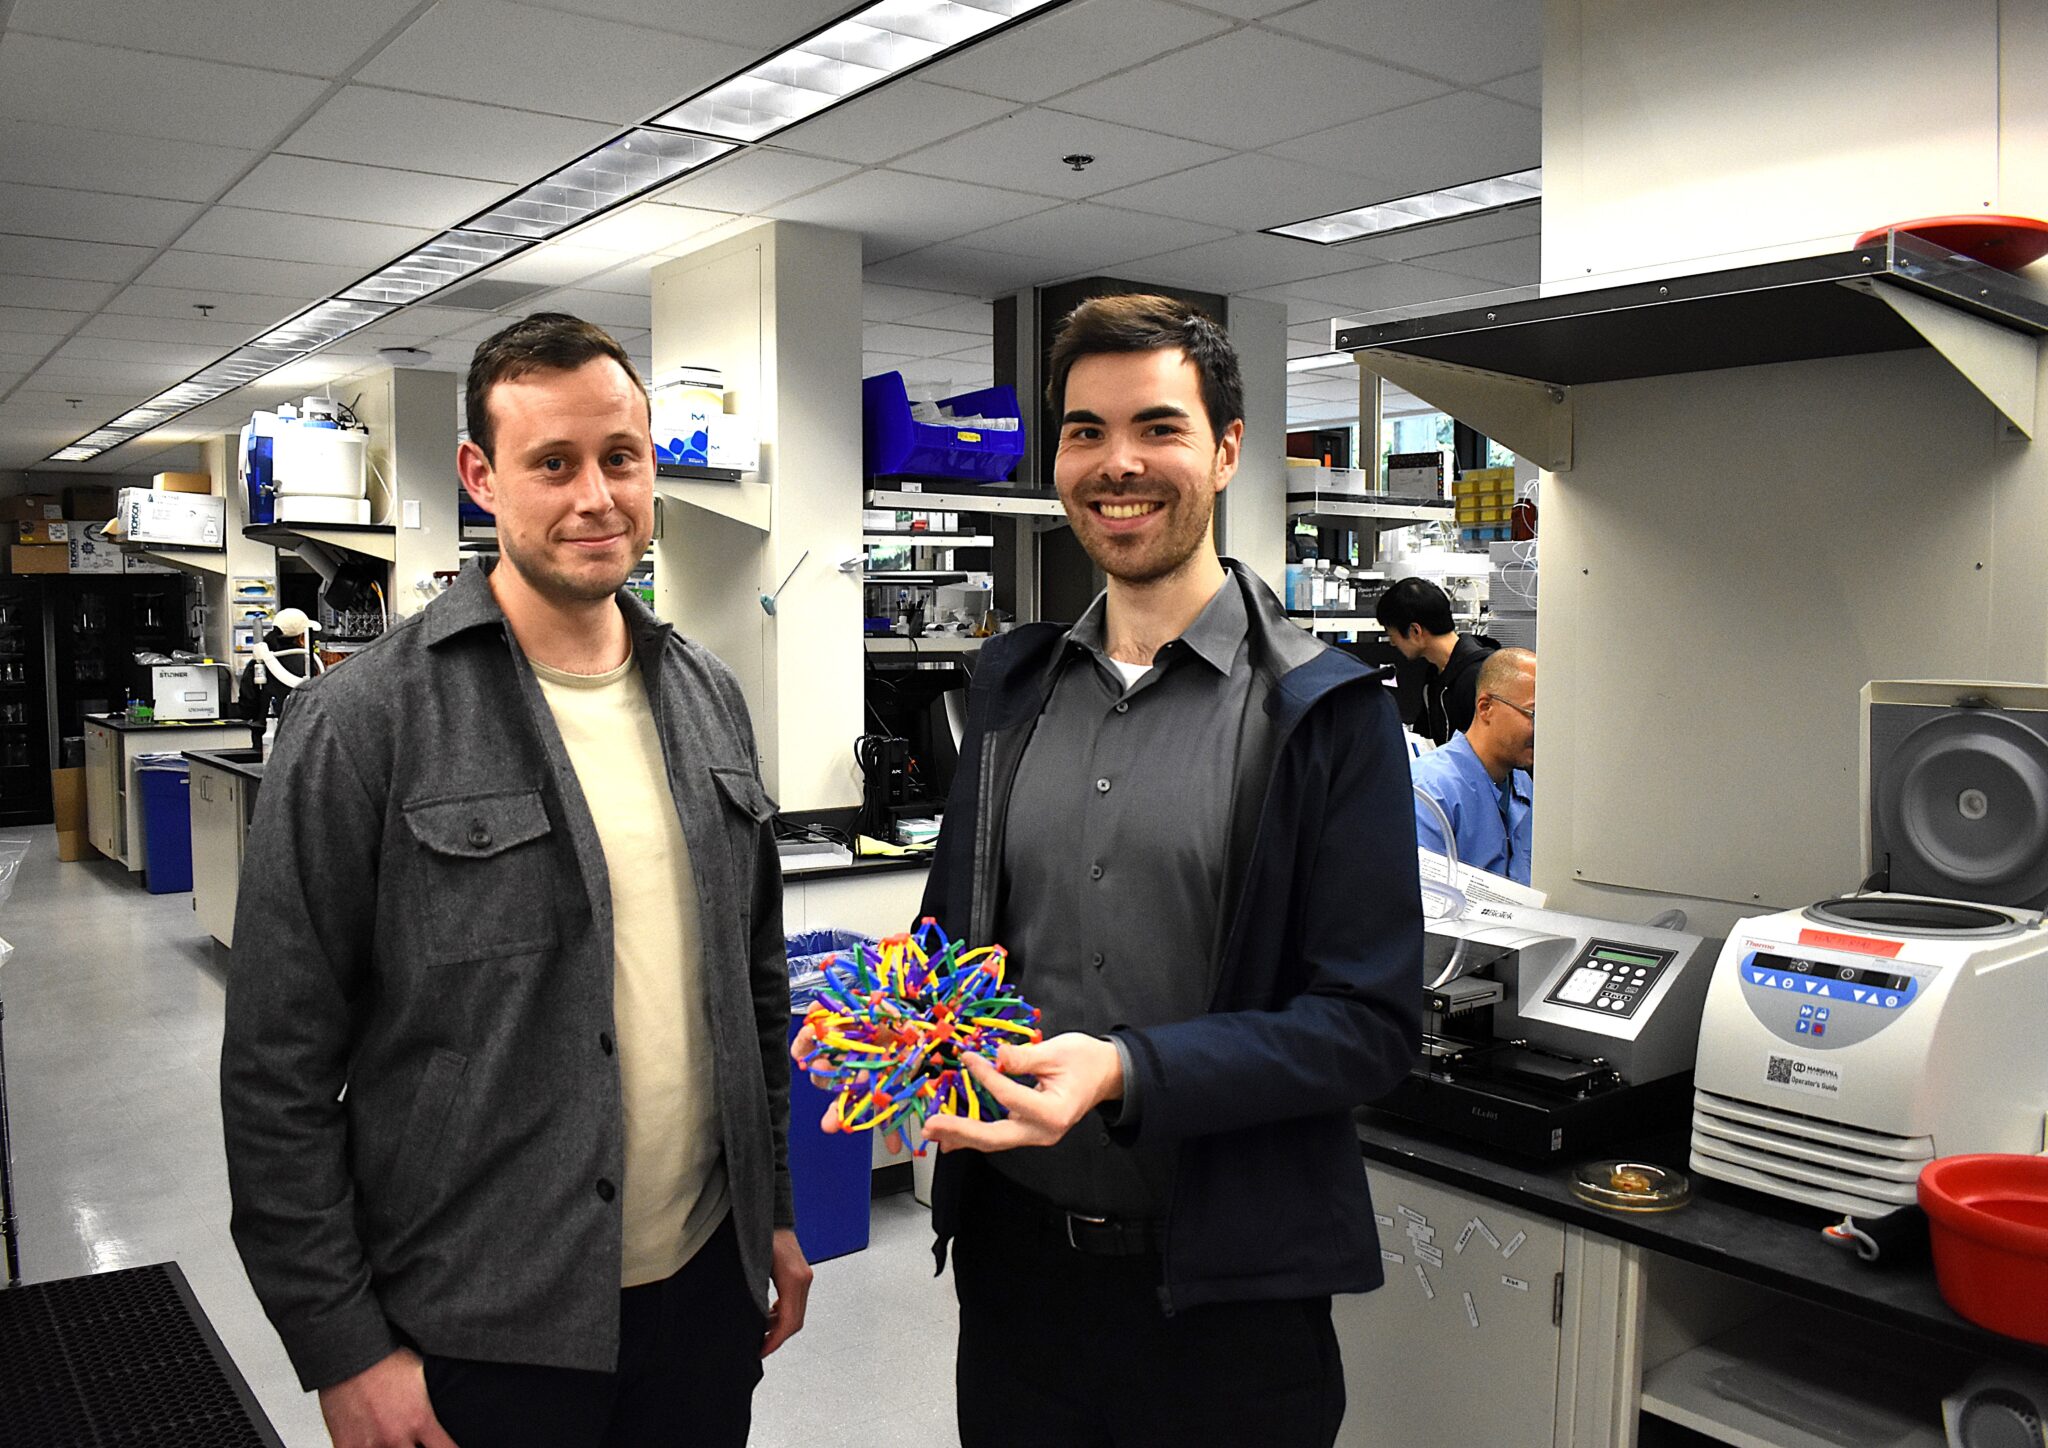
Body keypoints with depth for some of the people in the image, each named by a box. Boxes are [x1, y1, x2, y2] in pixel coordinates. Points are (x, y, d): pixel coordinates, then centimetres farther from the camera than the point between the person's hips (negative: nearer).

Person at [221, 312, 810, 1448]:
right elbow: (278, 1069, -11)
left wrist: (775, 1207, 12)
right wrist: (343, 1352, -9)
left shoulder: (707, 697, 4)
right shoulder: (363, 723, -13)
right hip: (481, 1331, -4)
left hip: (707, 1281, 5)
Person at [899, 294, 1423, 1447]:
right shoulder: (1012, 684, 6)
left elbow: (1371, 1023, -13)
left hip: (1224, 1289, -4)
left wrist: (1125, 1073, -25)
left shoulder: (1324, 711, -10)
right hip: (1014, 1254, 4)